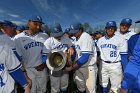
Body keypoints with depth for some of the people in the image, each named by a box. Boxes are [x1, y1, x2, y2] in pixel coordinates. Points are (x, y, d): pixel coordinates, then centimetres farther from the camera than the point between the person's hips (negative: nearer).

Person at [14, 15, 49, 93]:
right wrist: (23, 71, -4)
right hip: (28, 70, -2)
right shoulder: (18, 38, -9)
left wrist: (44, 63, -5)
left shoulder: (44, 36, -1)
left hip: (42, 68, 3)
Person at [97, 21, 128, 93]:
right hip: (103, 64, 4)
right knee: (103, 84, 20)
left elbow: (124, 56, -8)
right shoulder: (100, 40, 3)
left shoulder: (120, 40, -10)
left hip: (115, 65, -3)